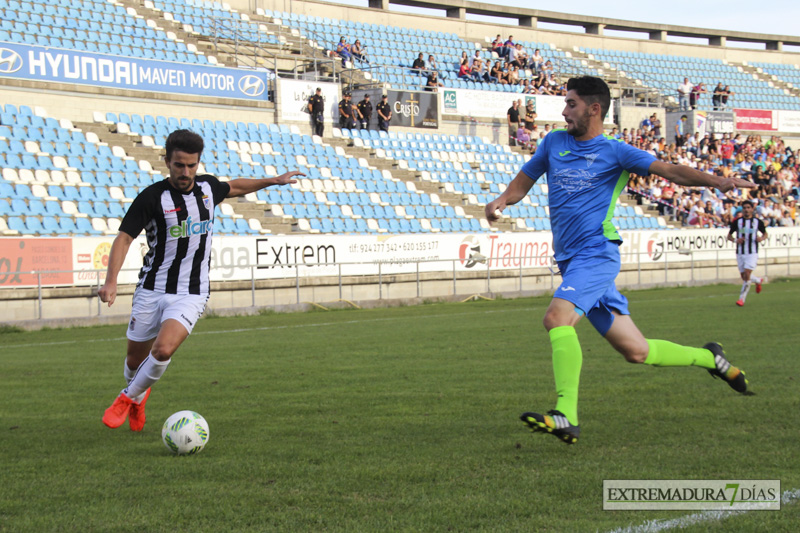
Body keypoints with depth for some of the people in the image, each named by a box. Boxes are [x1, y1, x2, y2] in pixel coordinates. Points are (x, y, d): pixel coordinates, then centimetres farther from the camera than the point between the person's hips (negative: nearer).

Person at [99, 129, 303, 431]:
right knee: (135, 359, 10)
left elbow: (233, 188, 27)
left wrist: (275, 180, 29)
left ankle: (130, 397, 3)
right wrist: (111, 281, -25)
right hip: (152, 290, -1)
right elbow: (124, 238, -12)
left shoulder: (207, 187, 3)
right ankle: (138, 393, 46)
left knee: (163, 350, -23)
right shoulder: (152, 197, -11)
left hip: (190, 295, 1)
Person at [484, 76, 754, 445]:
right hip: (570, 261, 6)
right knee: (636, 352, 8)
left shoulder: (614, 152, -1)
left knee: (557, 317, -30)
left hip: (596, 254, -6)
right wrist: (501, 201, -2)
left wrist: (717, 181, -22)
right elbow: (523, 182, 20)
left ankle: (566, 417, -33)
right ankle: (708, 358, 31)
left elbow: (669, 171, -7)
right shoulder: (554, 142, 14)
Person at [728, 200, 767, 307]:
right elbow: (729, 235, 8)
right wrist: (735, 240, -14)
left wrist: (762, 238, -8)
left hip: (752, 253, -2)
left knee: (747, 274, -15)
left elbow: (765, 233, 15)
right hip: (740, 253, 2)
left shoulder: (757, 222, 1)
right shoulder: (737, 221, 2)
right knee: (744, 277, 7)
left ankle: (742, 299, -8)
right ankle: (758, 281, 41)